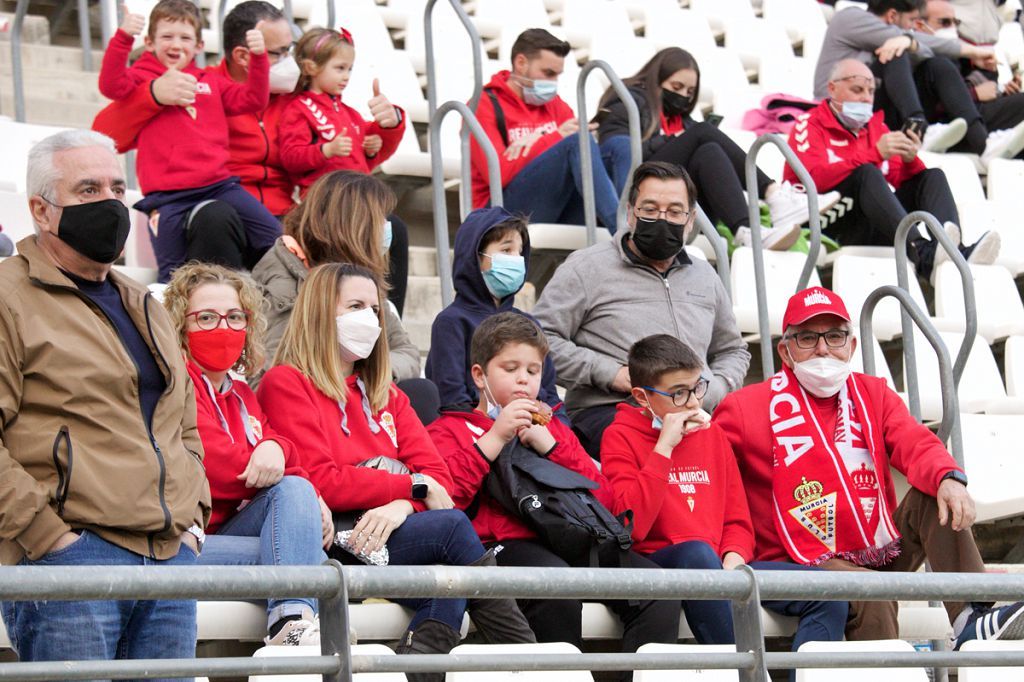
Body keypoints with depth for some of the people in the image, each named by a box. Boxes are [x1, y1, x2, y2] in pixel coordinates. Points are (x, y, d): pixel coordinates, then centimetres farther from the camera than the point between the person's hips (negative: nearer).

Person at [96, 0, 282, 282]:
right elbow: (112, 86, -12)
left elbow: (253, 100, 19)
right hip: (169, 198, -4)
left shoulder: (210, 81, 21)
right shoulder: (143, 78, 7)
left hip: (219, 184, 4)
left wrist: (258, 57, 4)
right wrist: (123, 37, -23)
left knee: (275, 240, -6)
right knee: (175, 273, -5)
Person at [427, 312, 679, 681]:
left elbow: (604, 499, 17)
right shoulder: (450, 429, 18)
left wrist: (550, 445, 5)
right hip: (501, 546, -5)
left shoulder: (554, 429, 33)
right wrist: (495, 437, -4)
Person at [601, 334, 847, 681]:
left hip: (719, 566, 6)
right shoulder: (621, 436, 0)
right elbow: (631, 526, -16)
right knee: (697, 553, -41)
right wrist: (664, 448, -15)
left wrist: (733, 556, -4)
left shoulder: (712, 433, 18)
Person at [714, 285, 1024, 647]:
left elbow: (915, 444, -2)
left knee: (935, 495, -18)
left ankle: (971, 619, -30)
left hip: (881, 554, 5)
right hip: (805, 562, -5)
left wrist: (948, 478, -27)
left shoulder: (874, 394, 14)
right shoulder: (748, 407, 1)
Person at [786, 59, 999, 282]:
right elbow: (817, 178, -16)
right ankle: (922, 253, -52)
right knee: (867, 173, -29)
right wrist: (876, 154, -21)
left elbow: (903, 180, 15)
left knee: (933, 176, -6)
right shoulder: (810, 125, 4)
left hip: (873, 231, 6)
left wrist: (910, 160, -9)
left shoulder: (875, 126, 22)